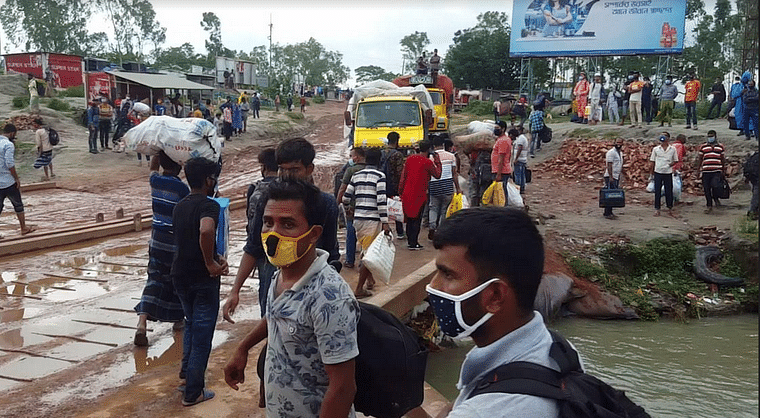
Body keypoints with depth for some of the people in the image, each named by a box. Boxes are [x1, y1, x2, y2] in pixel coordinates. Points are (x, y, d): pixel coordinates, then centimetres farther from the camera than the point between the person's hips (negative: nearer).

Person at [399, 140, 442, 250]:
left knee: (409, 218, 15)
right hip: (419, 195, -5)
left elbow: (403, 176, 7)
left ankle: (409, 240, 24)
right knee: (416, 219, 2)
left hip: (407, 194, 5)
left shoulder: (410, 158, 4)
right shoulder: (427, 162, -13)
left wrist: (400, 192, 13)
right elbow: (438, 175, -2)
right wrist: (438, 162, 8)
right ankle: (413, 243, 3)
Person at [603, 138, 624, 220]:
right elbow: (609, 165, -16)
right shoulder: (611, 152, -10)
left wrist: (621, 174, 17)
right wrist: (611, 177, -20)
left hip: (617, 177, 9)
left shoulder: (620, 152, 18)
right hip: (610, 177, -9)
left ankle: (609, 212, 12)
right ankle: (607, 214, -7)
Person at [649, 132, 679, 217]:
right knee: (657, 191, 1)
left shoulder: (672, 149, 4)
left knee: (669, 191, 4)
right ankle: (657, 209, 7)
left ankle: (670, 207, 18)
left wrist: (671, 164, -4)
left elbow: (675, 160, 13)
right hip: (658, 172, 0)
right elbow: (652, 161, 8)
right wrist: (651, 172, 4)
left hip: (668, 172, 0)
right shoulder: (656, 149, 5)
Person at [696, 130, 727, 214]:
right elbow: (699, 159, 13)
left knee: (715, 185, -18)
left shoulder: (720, 146, 11)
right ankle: (709, 206, 13)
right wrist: (698, 169, 6)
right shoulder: (703, 147, 10)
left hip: (717, 171, -1)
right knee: (706, 189, 2)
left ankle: (715, 198, 14)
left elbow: (723, 159, 15)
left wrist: (723, 171, 13)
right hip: (706, 171, 1)